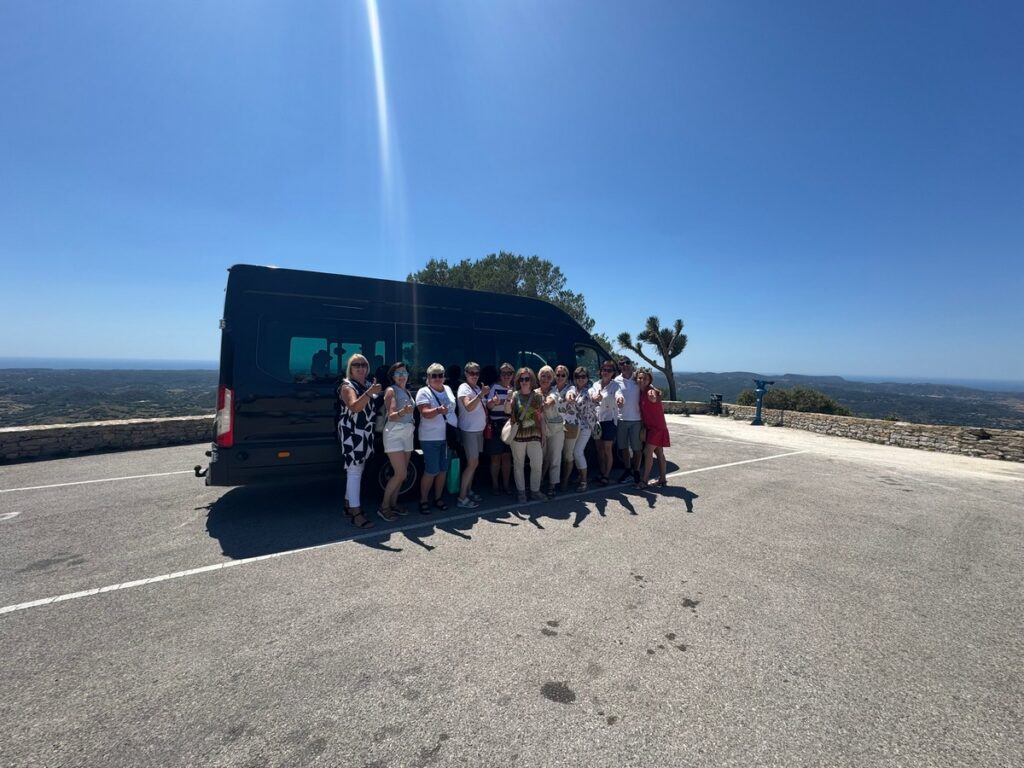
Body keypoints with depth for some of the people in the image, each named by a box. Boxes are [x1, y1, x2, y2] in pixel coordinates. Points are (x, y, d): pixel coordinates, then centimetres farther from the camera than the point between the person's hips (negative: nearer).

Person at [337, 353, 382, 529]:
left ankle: (349, 505, 28)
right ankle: (356, 514, -6)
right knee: (354, 471, -8)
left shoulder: (369, 384, 14)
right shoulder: (347, 386, -7)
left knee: (357, 470, 15)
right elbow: (354, 407, -26)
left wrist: (376, 392, 6)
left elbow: (373, 405, 24)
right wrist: (369, 393, -36)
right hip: (352, 433, -8)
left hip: (366, 433, 8)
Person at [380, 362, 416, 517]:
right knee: (401, 474, -12)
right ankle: (384, 505, 1)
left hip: (408, 434, 7)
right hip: (394, 433, -7)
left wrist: (413, 424, 5)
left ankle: (393, 503, 19)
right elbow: (391, 416, -16)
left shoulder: (407, 392, 15)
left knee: (401, 473, 8)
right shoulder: (391, 390, -6)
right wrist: (403, 412, -35)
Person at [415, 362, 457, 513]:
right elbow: (425, 414, -20)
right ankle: (423, 501, 12)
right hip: (431, 438, -6)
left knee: (443, 469, 11)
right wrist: (439, 410, -39)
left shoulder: (448, 389, 11)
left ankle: (438, 498, 25)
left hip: (448, 436, 6)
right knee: (431, 471, -4)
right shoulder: (424, 392, -8)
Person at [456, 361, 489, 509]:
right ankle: (462, 498, -1)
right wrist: (482, 394, -32)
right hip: (469, 430, -8)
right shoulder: (464, 388, -12)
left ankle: (469, 491, 24)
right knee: (472, 463, -8)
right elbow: (469, 407, -27)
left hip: (478, 430, 8)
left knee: (473, 463, 13)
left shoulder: (478, 387, 12)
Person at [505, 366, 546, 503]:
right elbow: (507, 411, -16)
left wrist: (543, 435, 5)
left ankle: (535, 491, 18)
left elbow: (542, 417, 7)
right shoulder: (515, 395, 0)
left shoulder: (538, 396, 4)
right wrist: (508, 398, -30)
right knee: (518, 465, 8)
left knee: (537, 464, 0)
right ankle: (521, 491, 22)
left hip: (534, 435, 1)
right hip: (518, 435, -1)